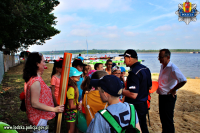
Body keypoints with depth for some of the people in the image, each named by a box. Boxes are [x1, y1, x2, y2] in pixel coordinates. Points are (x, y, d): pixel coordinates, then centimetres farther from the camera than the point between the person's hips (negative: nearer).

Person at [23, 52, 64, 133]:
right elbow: (35, 103, -27)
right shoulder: (36, 82, -28)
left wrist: (48, 88, 17)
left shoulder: (34, 78, 3)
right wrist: (54, 109, -27)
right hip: (39, 118, -10)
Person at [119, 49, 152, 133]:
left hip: (135, 106, -9)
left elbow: (133, 95, -28)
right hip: (144, 104, 9)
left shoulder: (133, 72, -24)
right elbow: (149, 87, 14)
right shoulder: (146, 69, 4)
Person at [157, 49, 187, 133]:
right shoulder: (162, 66, 7)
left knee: (168, 119, 3)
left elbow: (183, 81, -29)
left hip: (169, 97, -9)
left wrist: (173, 90, -19)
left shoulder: (172, 68, -21)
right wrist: (158, 87, 9)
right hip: (162, 96, 9)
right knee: (162, 117, 20)